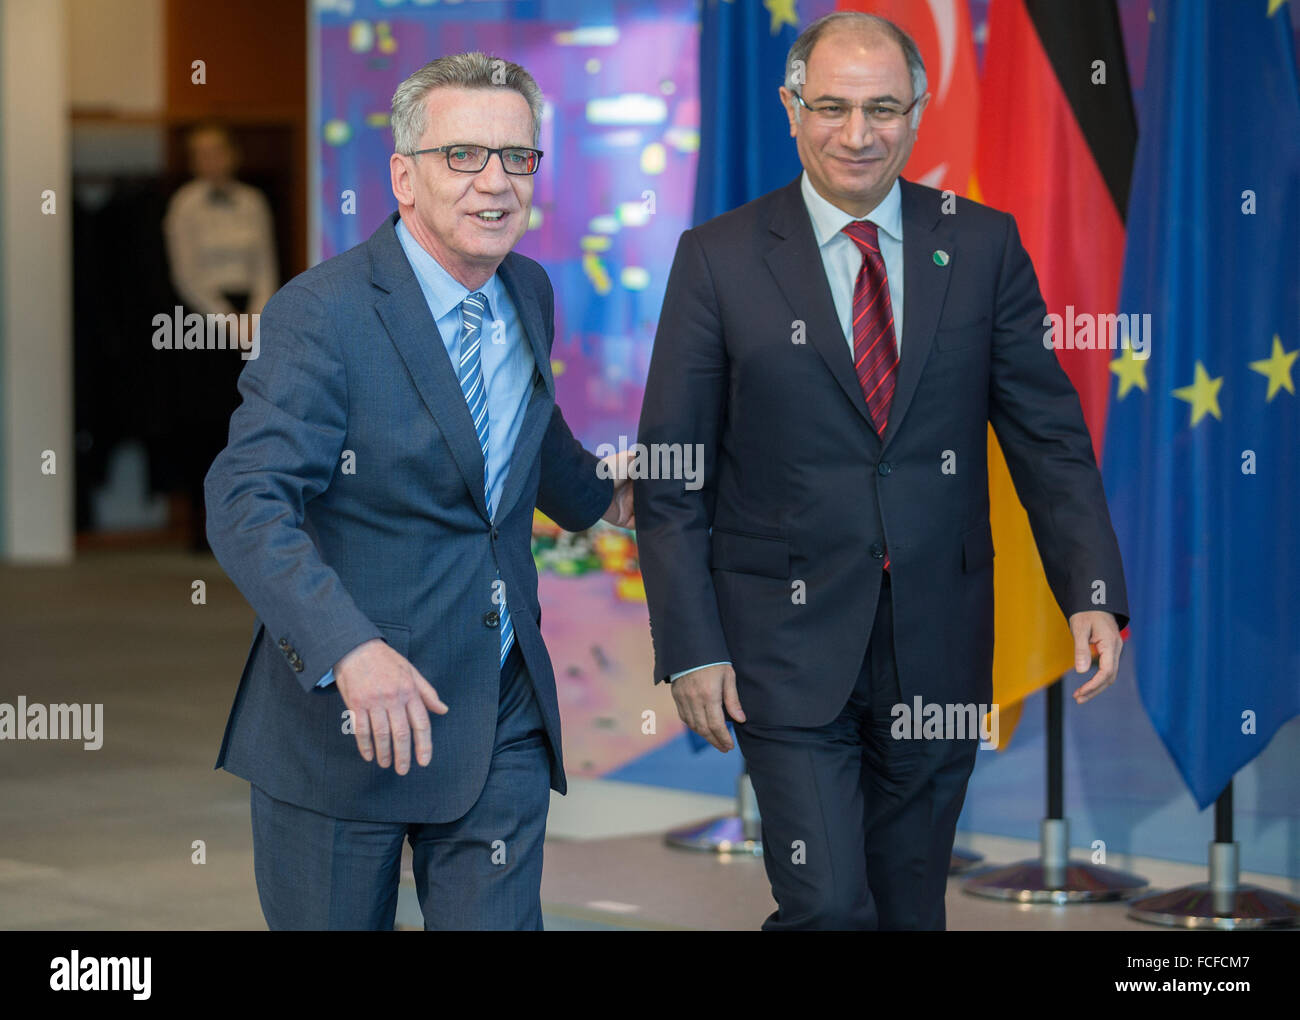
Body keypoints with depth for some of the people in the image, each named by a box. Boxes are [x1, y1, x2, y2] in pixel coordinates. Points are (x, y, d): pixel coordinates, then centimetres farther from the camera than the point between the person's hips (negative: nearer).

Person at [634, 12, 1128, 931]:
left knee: (911, 906, 12)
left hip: (937, 647, 3)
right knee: (827, 907, -11)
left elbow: (1048, 434, 4)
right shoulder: (719, 259, -2)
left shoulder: (983, 247, 4)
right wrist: (690, 645, -7)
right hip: (789, 641, -2)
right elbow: (671, 477, -1)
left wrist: (1094, 593, -8)